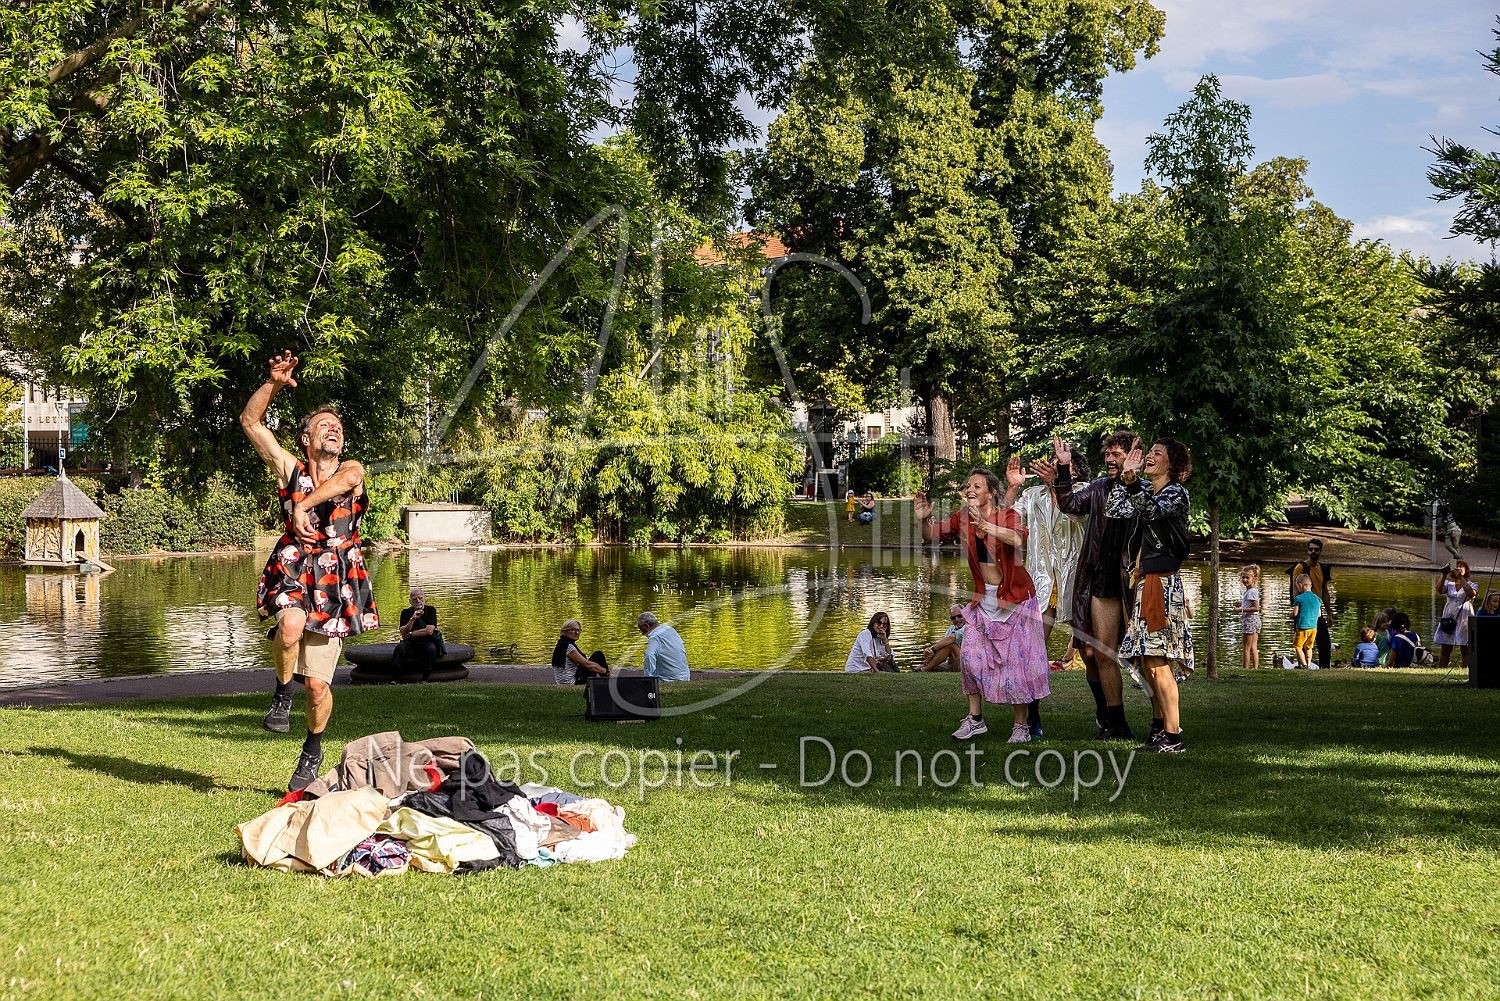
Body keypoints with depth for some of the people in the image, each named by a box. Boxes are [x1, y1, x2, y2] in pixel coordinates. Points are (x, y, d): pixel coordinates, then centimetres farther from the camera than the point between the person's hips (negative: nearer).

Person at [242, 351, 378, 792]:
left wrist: (304, 504, -20)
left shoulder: (351, 469, 9)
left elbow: (347, 479, -18)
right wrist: (274, 383, -4)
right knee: (291, 624, -36)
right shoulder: (290, 469, 10)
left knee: (318, 683, -1)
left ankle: (313, 751, 25)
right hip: (292, 571, 0)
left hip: (336, 582, 0)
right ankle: (282, 695, -8)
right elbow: (250, 420, 7)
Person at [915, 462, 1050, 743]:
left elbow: (1017, 539, -35)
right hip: (983, 597, 5)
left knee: (1017, 658, -3)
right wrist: (924, 519, -13)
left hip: (1014, 596, -5)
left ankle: (1021, 724, 6)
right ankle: (975, 718, 13)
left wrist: (983, 523, -46)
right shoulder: (962, 518, 0)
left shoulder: (1007, 515, -14)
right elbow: (931, 536, 8)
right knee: (970, 654, 0)